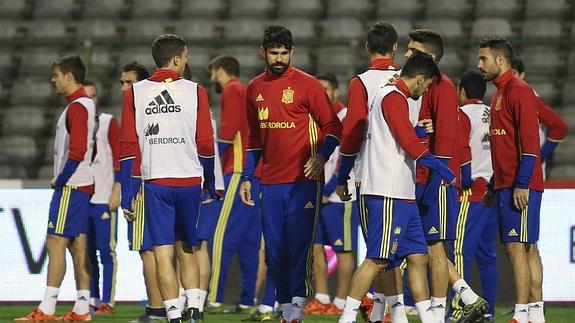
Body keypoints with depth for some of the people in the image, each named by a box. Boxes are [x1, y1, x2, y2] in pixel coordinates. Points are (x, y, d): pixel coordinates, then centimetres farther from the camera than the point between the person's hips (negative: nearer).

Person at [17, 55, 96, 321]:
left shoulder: (77, 107, -14)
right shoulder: (87, 105, 17)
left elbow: (77, 150, -22)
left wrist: (60, 180, -12)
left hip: (70, 187, -10)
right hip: (82, 184, 10)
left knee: (56, 242, -10)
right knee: (78, 246, 8)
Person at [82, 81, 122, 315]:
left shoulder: (108, 122, 1)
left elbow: (119, 157, -3)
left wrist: (116, 191, -10)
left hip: (104, 199, -5)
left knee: (106, 251, -5)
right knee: (87, 251, 7)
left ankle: (107, 302, -5)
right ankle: (92, 301, 12)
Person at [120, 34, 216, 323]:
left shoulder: (134, 93, 3)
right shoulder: (194, 91, 1)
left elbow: (128, 147, 1)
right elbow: (206, 144, 0)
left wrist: (126, 194, 3)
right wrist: (211, 185, 10)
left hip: (155, 182, 0)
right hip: (189, 180, 0)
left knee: (163, 254, 0)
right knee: (187, 250, 15)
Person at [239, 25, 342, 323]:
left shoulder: (306, 84, -4)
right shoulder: (255, 88, 13)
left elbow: (332, 127, -3)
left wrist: (321, 156, -19)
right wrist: (246, 177, 18)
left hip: (302, 180, -5)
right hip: (270, 183, 5)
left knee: (298, 245, -11)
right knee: (275, 251, 5)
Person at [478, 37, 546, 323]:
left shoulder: (518, 90, -10)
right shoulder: (500, 93, 20)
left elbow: (529, 140, -18)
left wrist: (521, 184, -22)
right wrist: (493, 187, 24)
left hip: (520, 187, -10)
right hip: (506, 185, 10)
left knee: (516, 246, -12)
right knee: (528, 248, 8)